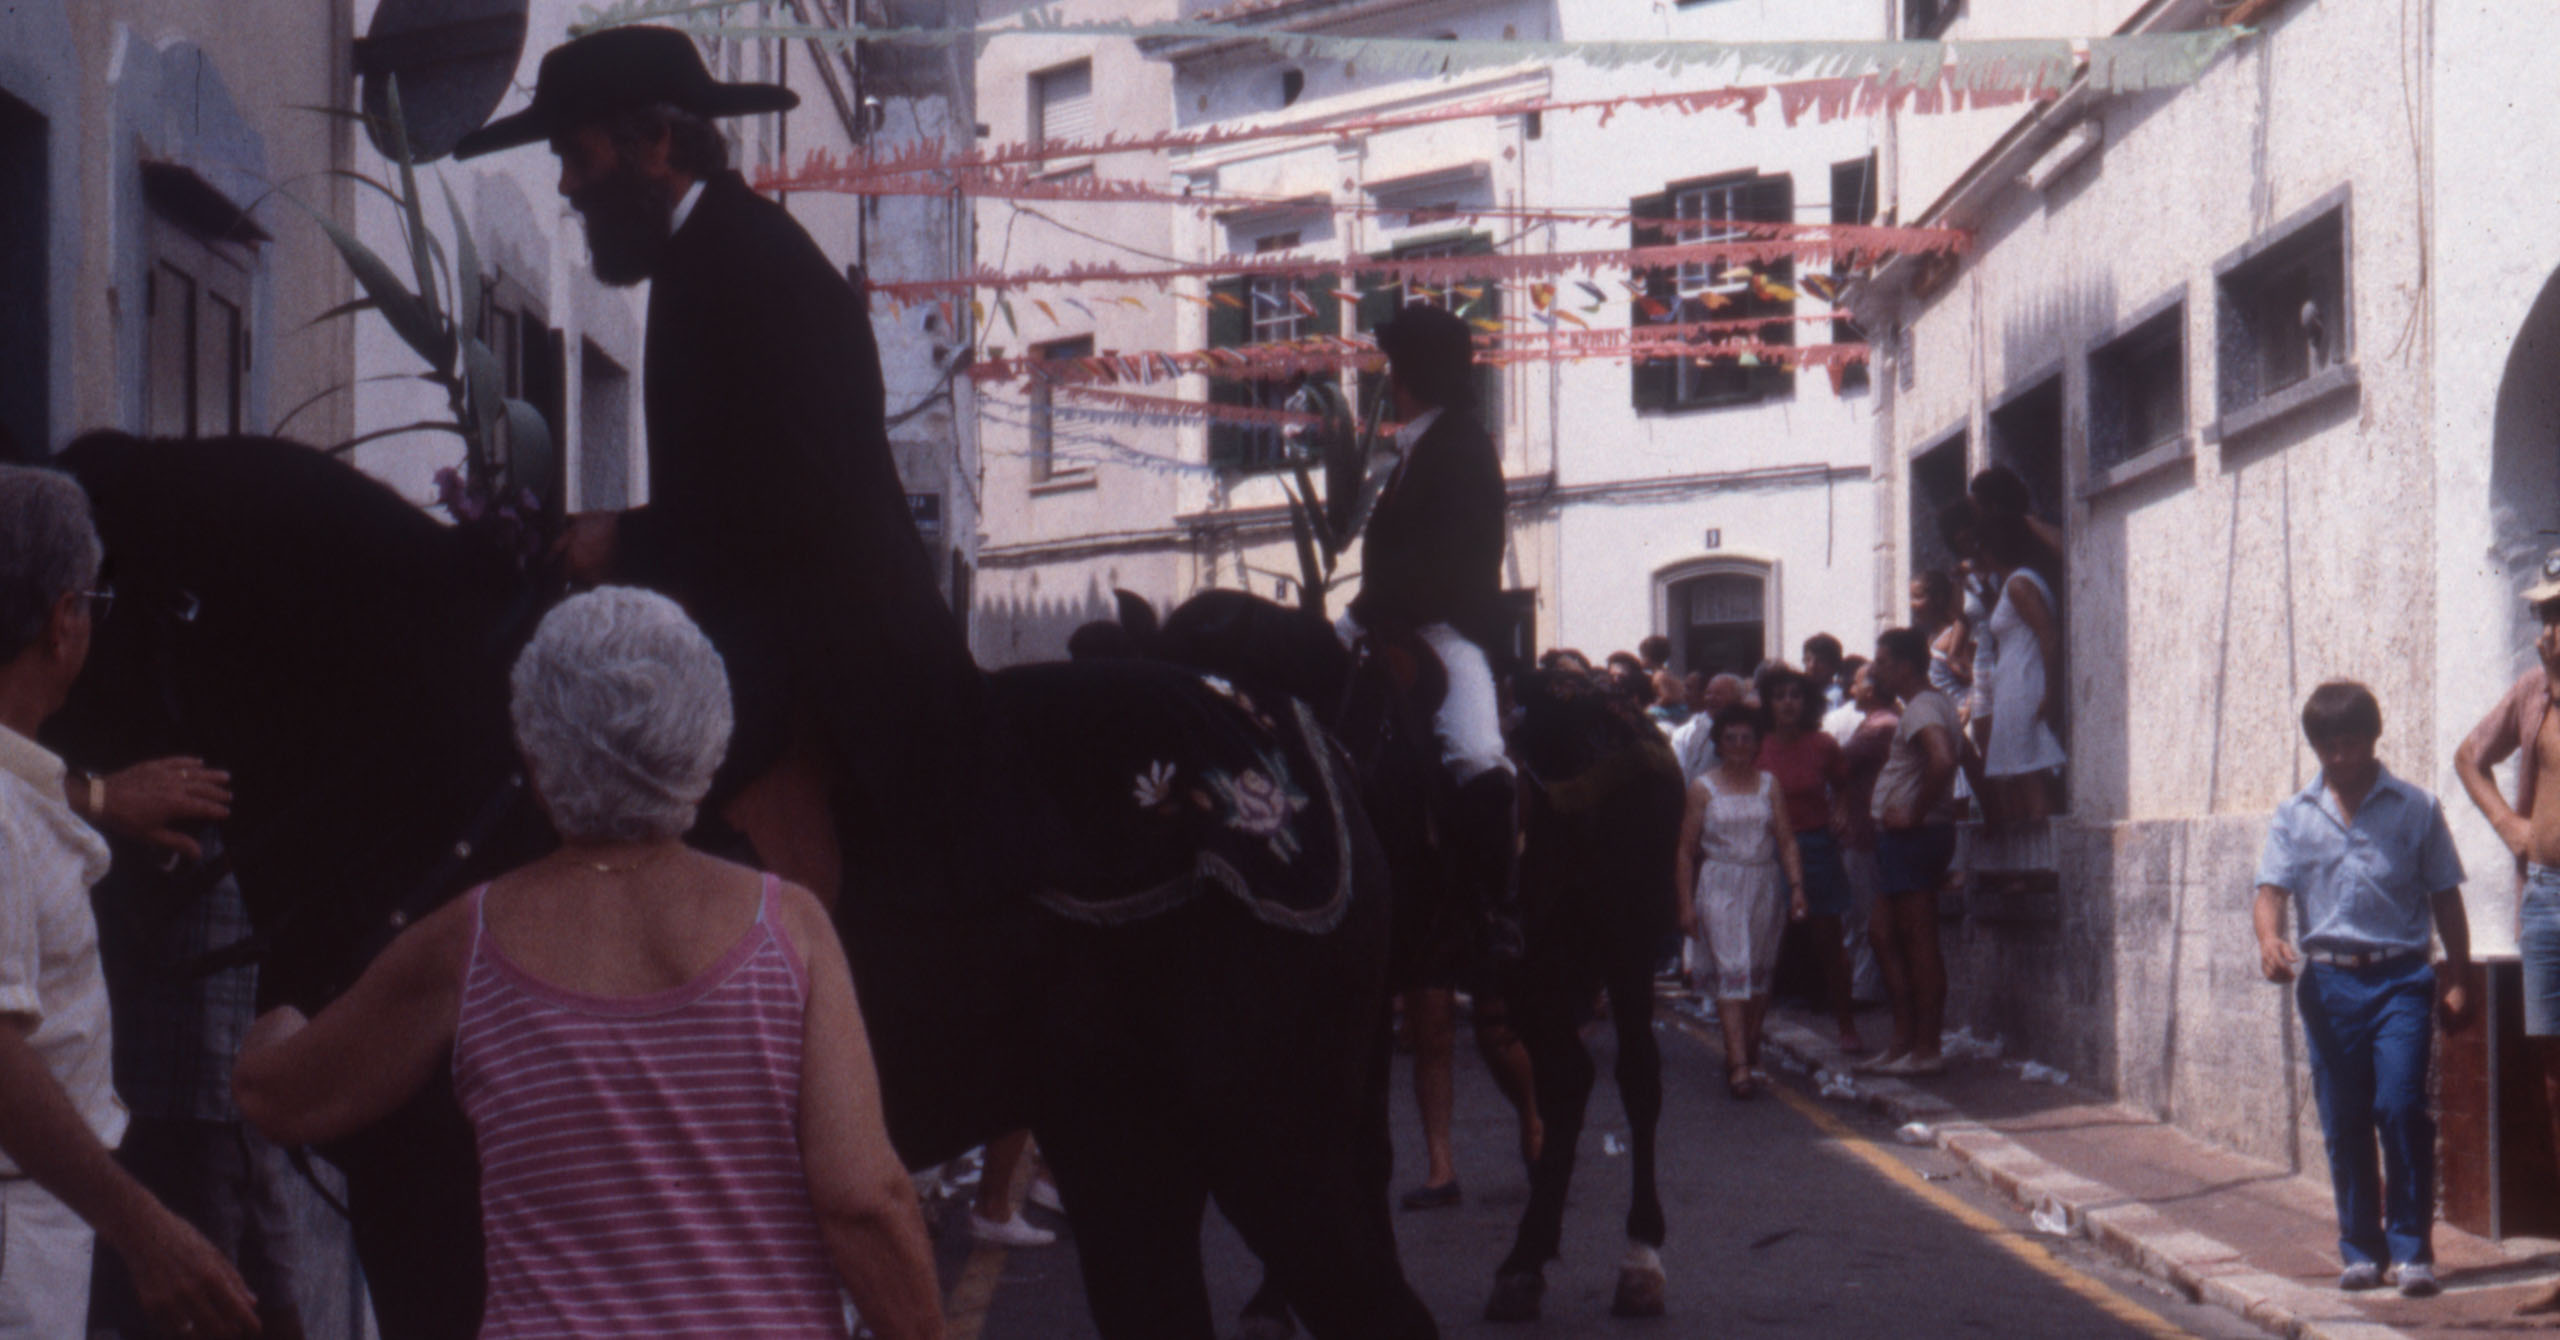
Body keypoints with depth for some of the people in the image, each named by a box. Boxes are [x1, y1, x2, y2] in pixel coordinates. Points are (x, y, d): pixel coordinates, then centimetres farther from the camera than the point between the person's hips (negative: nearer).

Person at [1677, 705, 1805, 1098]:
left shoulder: (1769, 785, 10)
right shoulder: (1703, 788, 3)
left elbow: (1786, 841, 6)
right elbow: (1686, 850, 4)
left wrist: (1796, 886, -7)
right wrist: (1686, 902, -2)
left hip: (1765, 884, 3)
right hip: (1720, 885, -3)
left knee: (1760, 970, 6)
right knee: (1732, 969, -13)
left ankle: (1750, 1056, 17)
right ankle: (1738, 1064, -20)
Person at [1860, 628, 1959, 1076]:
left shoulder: (1922, 708, -15)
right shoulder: (1934, 704, 18)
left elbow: (1942, 760, -32)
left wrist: (1915, 814, -22)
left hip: (1913, 837, -11)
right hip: (1901, 840, 11)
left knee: (1919, 940, -7)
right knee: (1883, 934, 13)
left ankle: (1926, 1049, -4)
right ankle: (1904, 1039, 15)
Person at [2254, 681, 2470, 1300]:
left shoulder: (2415, 809, 5)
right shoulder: (2294, 816, 8)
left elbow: (2445, 897, 8)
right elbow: (2271, 890, 0)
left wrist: (2457, 979, 5)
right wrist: (2270, 938, -21)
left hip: (2400, 976, -2)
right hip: (2328, 980, 2)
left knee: (2401, 1106, -13)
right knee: (2343, 1123, 5)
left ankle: (2411, 1249, -5)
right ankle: (2360, 1249, 16)